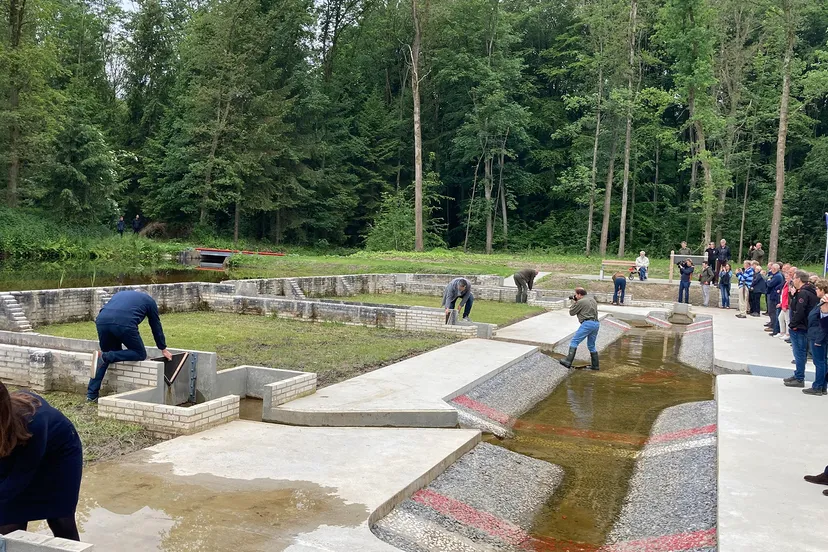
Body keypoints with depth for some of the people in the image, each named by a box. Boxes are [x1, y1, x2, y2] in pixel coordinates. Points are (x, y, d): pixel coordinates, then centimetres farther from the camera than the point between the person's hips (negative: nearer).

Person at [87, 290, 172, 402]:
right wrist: (164, 349, 43)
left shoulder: (120, 294, 40)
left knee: (107, 354, 24)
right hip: (124, 323, -5)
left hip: (102, 320, 5)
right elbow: (156, 327, 32)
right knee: (140, 354, 13)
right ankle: (105, 357, -8)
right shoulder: (149, 301, 28)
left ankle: (91, 395, 18)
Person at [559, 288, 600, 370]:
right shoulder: (592, 299, 21)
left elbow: (572, 312, 4)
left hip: (587, 323, -9)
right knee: (591, 345, 18)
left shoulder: (581, 302, -5)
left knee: (574, 341, -10)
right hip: (596, 324, 9)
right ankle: (595, 365, 18)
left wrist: (573, 302, 18)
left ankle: (568, 362, -21)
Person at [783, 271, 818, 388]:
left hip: (799, 329, -10)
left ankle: (799, 379, 2)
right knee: (800, 353, 18)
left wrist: (792, 325, -18)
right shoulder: (810, 291, 14)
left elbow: (799, 312, -25)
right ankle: (797, 376, 28)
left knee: (799, 353, -4)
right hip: (803, 327, 10)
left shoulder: (803, 293, -20)